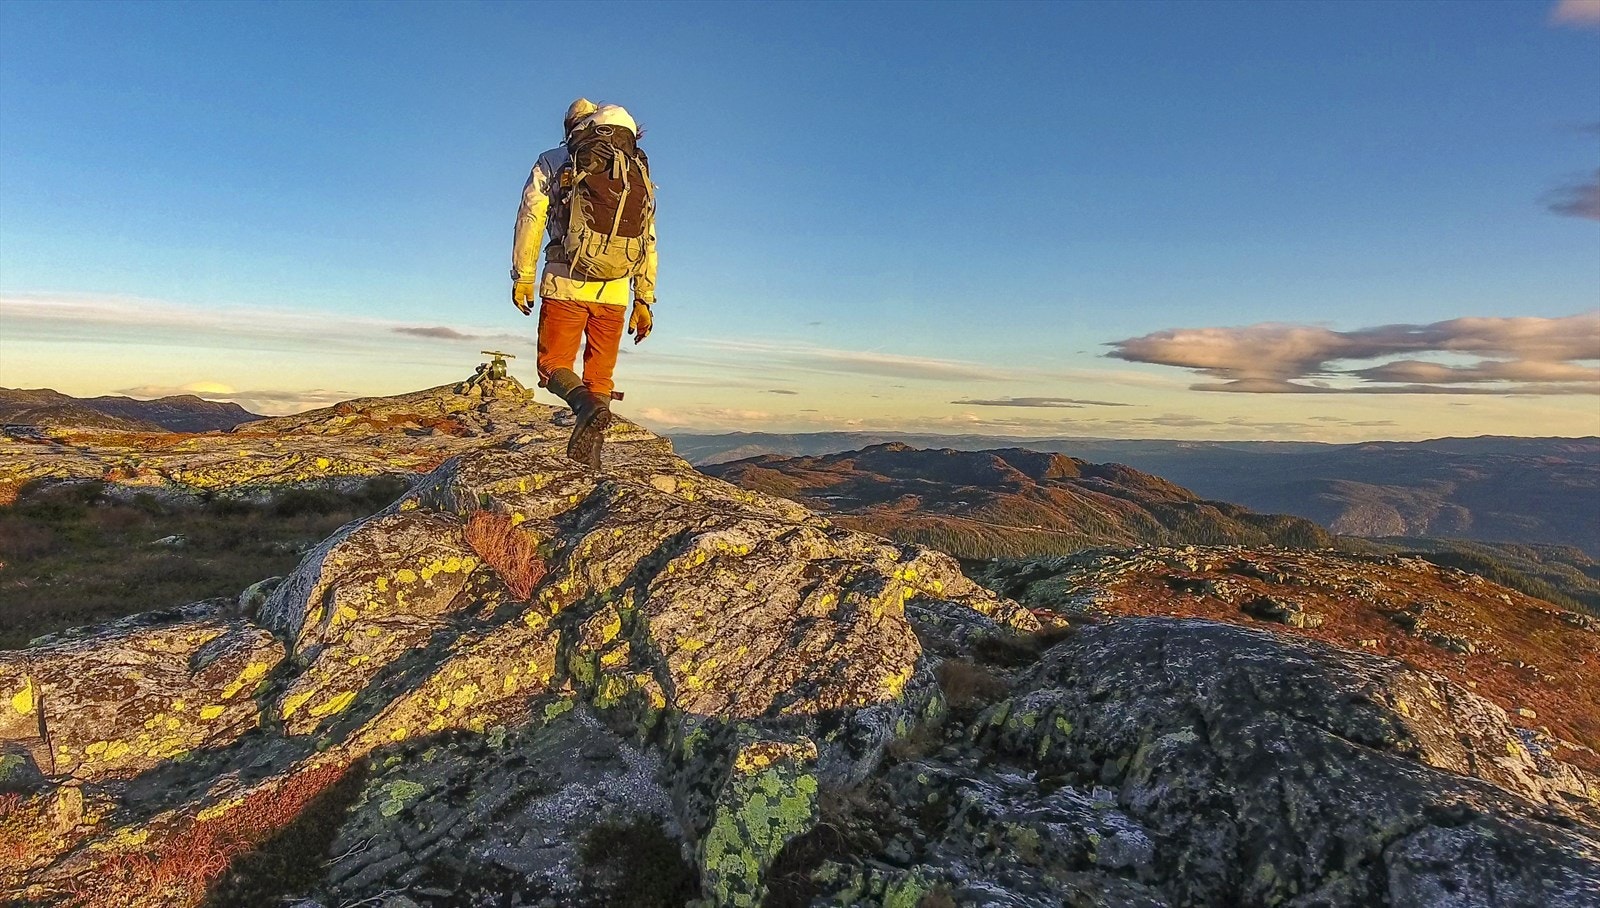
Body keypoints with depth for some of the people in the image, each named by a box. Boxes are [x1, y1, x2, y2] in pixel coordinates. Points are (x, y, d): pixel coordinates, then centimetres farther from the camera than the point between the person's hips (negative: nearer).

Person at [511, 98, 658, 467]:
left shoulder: (553, 161, 11)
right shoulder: (638, 173, 18)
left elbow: (530, 218, 2)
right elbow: (648, 242, 15)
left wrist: (522, 276, 5)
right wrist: (644, 301, 16)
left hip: (566, 285, -3)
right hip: (614, 293, 3)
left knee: (554, 364, 5)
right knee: (600, 375, 9)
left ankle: (587, 403, -27)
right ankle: (587, 463, 3)